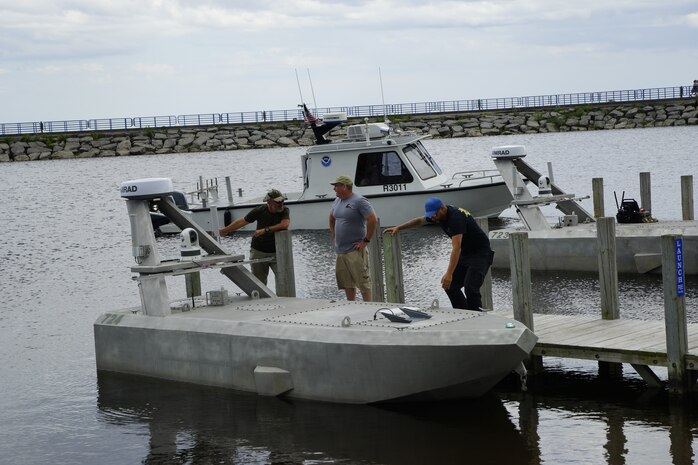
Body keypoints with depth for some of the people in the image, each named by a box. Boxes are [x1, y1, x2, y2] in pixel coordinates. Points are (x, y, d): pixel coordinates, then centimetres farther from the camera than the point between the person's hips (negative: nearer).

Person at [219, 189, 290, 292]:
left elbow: (285, 225, -28)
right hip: (259, 252, 1)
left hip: (276, 252, -1)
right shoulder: (260, 211, -8)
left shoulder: (285, 211, -9)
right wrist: (224, 231, 11)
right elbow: (242, 222, 3)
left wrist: (265, 230, -27)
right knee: (259, 282, 4)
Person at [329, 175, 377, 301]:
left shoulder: (359, 201, -13)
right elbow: (332, 218, 29)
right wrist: (333, 237, 20)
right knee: (347, 282, 12)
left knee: (363, 281, -5)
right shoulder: (337, 201, 12)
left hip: (355, 251, -8)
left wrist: (366, 240, -16)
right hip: (340, 250, 8)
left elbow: (373, 220, -18)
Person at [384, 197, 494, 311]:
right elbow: (419, 220, 21)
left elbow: (456, 247, -37)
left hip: (480, 253, -9)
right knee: (450, 286, 3)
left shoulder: (456, 218, -29)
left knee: (470, 287, -24)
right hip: (465, 253, 9)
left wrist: (449, 274, -42)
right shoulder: (440, 214, 0)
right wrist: (398, 228, 20)